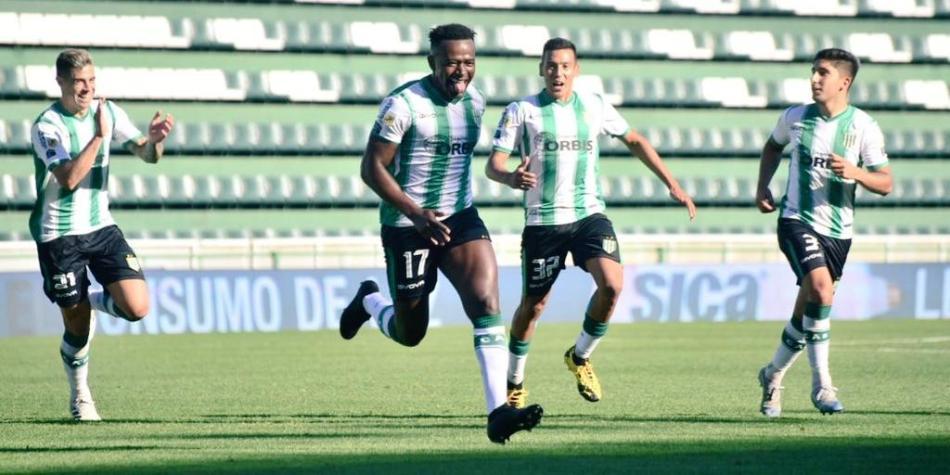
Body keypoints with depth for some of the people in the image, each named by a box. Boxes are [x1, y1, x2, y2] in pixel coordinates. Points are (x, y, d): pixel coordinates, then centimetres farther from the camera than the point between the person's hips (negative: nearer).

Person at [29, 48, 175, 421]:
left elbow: (147, 154, 6)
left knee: (137, 308, -12)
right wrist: (99, 136, -31)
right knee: (77, 328, 0)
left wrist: (155, 139, -17)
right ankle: (80, 397, 25)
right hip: (59, 234, -4)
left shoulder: (107, 112, 1)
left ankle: (95, 302, 21)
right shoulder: (47, 126, -15)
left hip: (101, 227, 4)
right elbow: (69, 178, -26)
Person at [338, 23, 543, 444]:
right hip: (407, 225, -4)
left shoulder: (475, 102, 5)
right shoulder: (404, 104, -15)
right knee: (409, 334, 9)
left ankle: (498, 412, -25)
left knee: (486, 302, -19)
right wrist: (415, 213, -26)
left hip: (460, 218, 5)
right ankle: (369, 301, 45)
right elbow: (372, 168, -16)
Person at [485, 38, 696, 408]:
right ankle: (514, 383, 27)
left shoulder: (595, 107, 7)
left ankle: (580, 357, 4)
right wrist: (510, 177, -33)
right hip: (543, 221, -2)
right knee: (533, 304, 5)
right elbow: (494, 163, -9)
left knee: (612, 284, -20)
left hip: (589, 215, 2)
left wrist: (672, 185, 18)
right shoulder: (522, 111, -3)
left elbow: (634, 141, 20)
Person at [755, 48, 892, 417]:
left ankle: (773, 375, 34)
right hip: (797, 220, -1)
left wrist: (855, 172, -23)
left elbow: (885, 183, -4)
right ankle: (821, 384, -18)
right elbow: (773, 147, 23)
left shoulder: (863, 126, -4)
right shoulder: (795, 118, 1)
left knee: (807, 310, 8)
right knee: (821, 289, -25)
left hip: (837, 230, 2)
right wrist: (762, 187, 10)